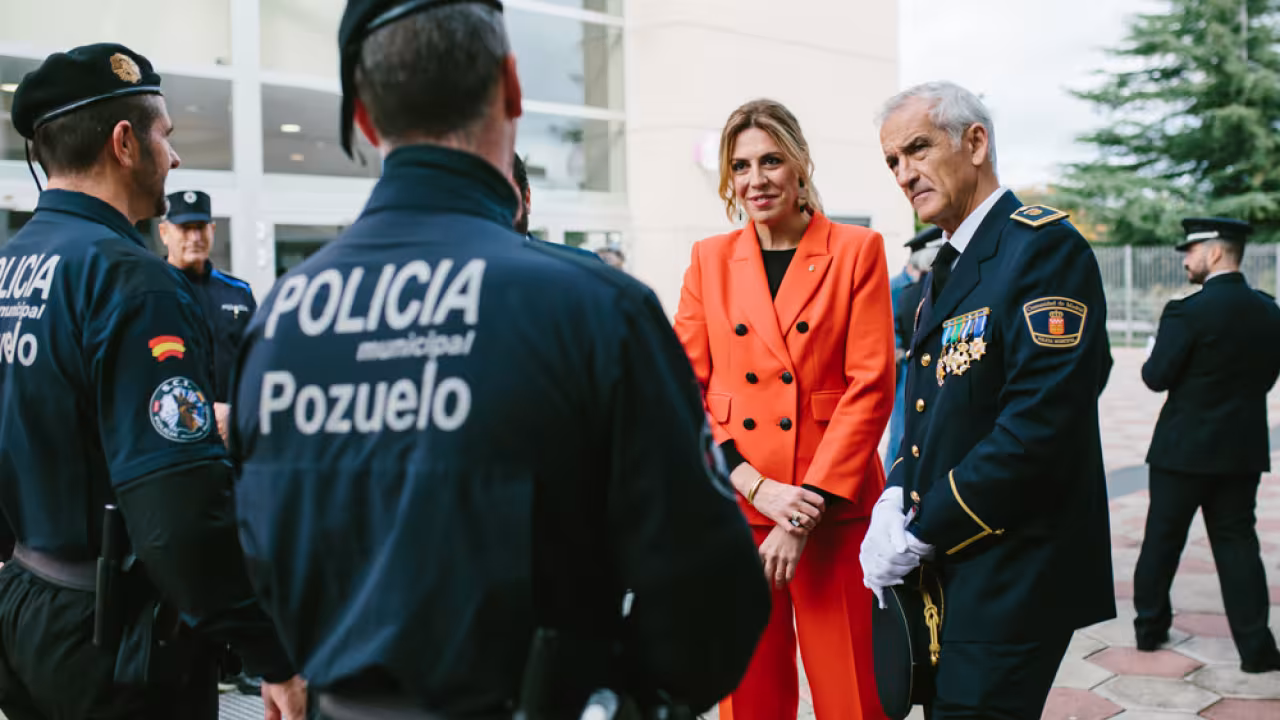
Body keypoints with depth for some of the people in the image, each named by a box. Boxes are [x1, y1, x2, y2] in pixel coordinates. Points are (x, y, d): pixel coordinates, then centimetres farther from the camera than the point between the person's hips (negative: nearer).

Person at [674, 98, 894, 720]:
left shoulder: (856, 250, 1)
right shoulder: (710, 260, 7)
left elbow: (870, 387, -6)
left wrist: (807, 511, -12)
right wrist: (756, 487, -10)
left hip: (834, 513, -2)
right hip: (733, 514, 2)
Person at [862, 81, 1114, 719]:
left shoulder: (1045, 246, -15)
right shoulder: (945, 268, 15)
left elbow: (1042, 421, -23)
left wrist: (922, 533, -19)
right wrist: (896, 497, -1)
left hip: (1012, 577, -8)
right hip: (944, 570, 9)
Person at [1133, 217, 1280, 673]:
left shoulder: (1188, 311, -17)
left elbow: (1157, 377, -14)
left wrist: (1154, 359, 6)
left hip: (1185, 447, -5)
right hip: (1243, 449, 5)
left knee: (1162, 538, 10)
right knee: (1237, 541, 9)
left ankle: (1149, 626, 22)